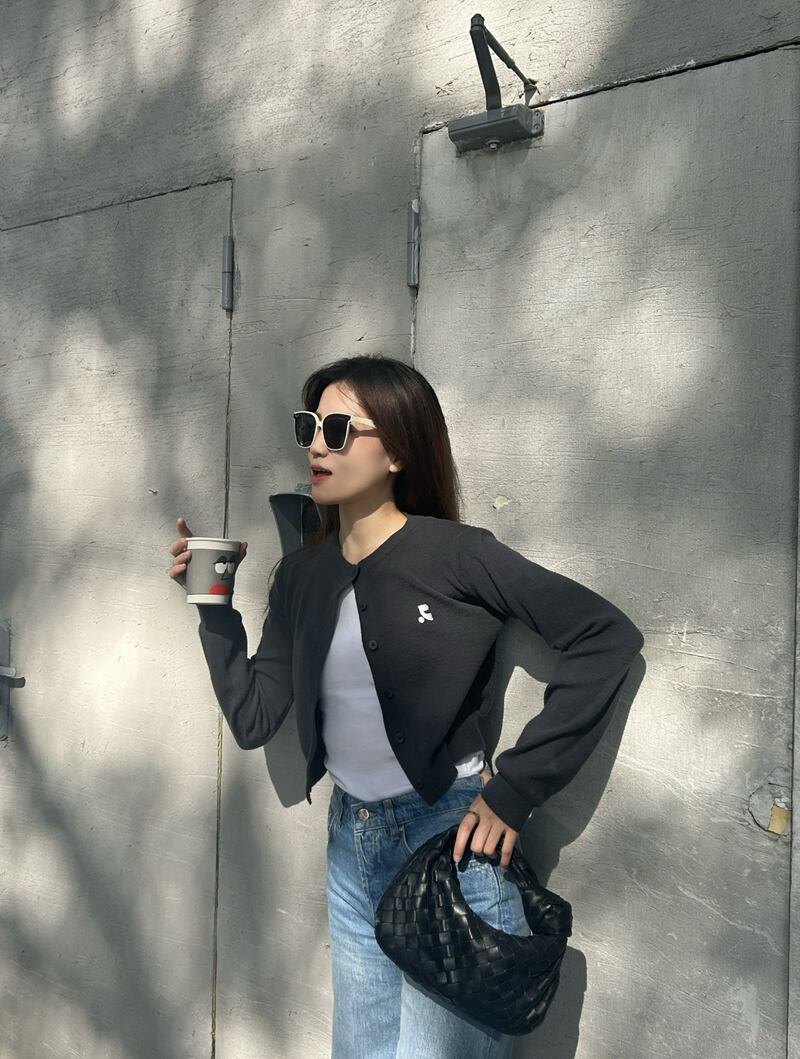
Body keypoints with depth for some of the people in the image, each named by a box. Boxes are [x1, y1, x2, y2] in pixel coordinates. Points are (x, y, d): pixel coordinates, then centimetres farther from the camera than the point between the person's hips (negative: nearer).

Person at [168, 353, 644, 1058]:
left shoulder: (456, 555, -13)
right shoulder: (302, 576, 3)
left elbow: (608, 635, -16)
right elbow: (255, 720, 3)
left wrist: (515, 790, -17)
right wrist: (214, 604, -6)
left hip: (452, 839, -6)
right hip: (351, 844, 6)